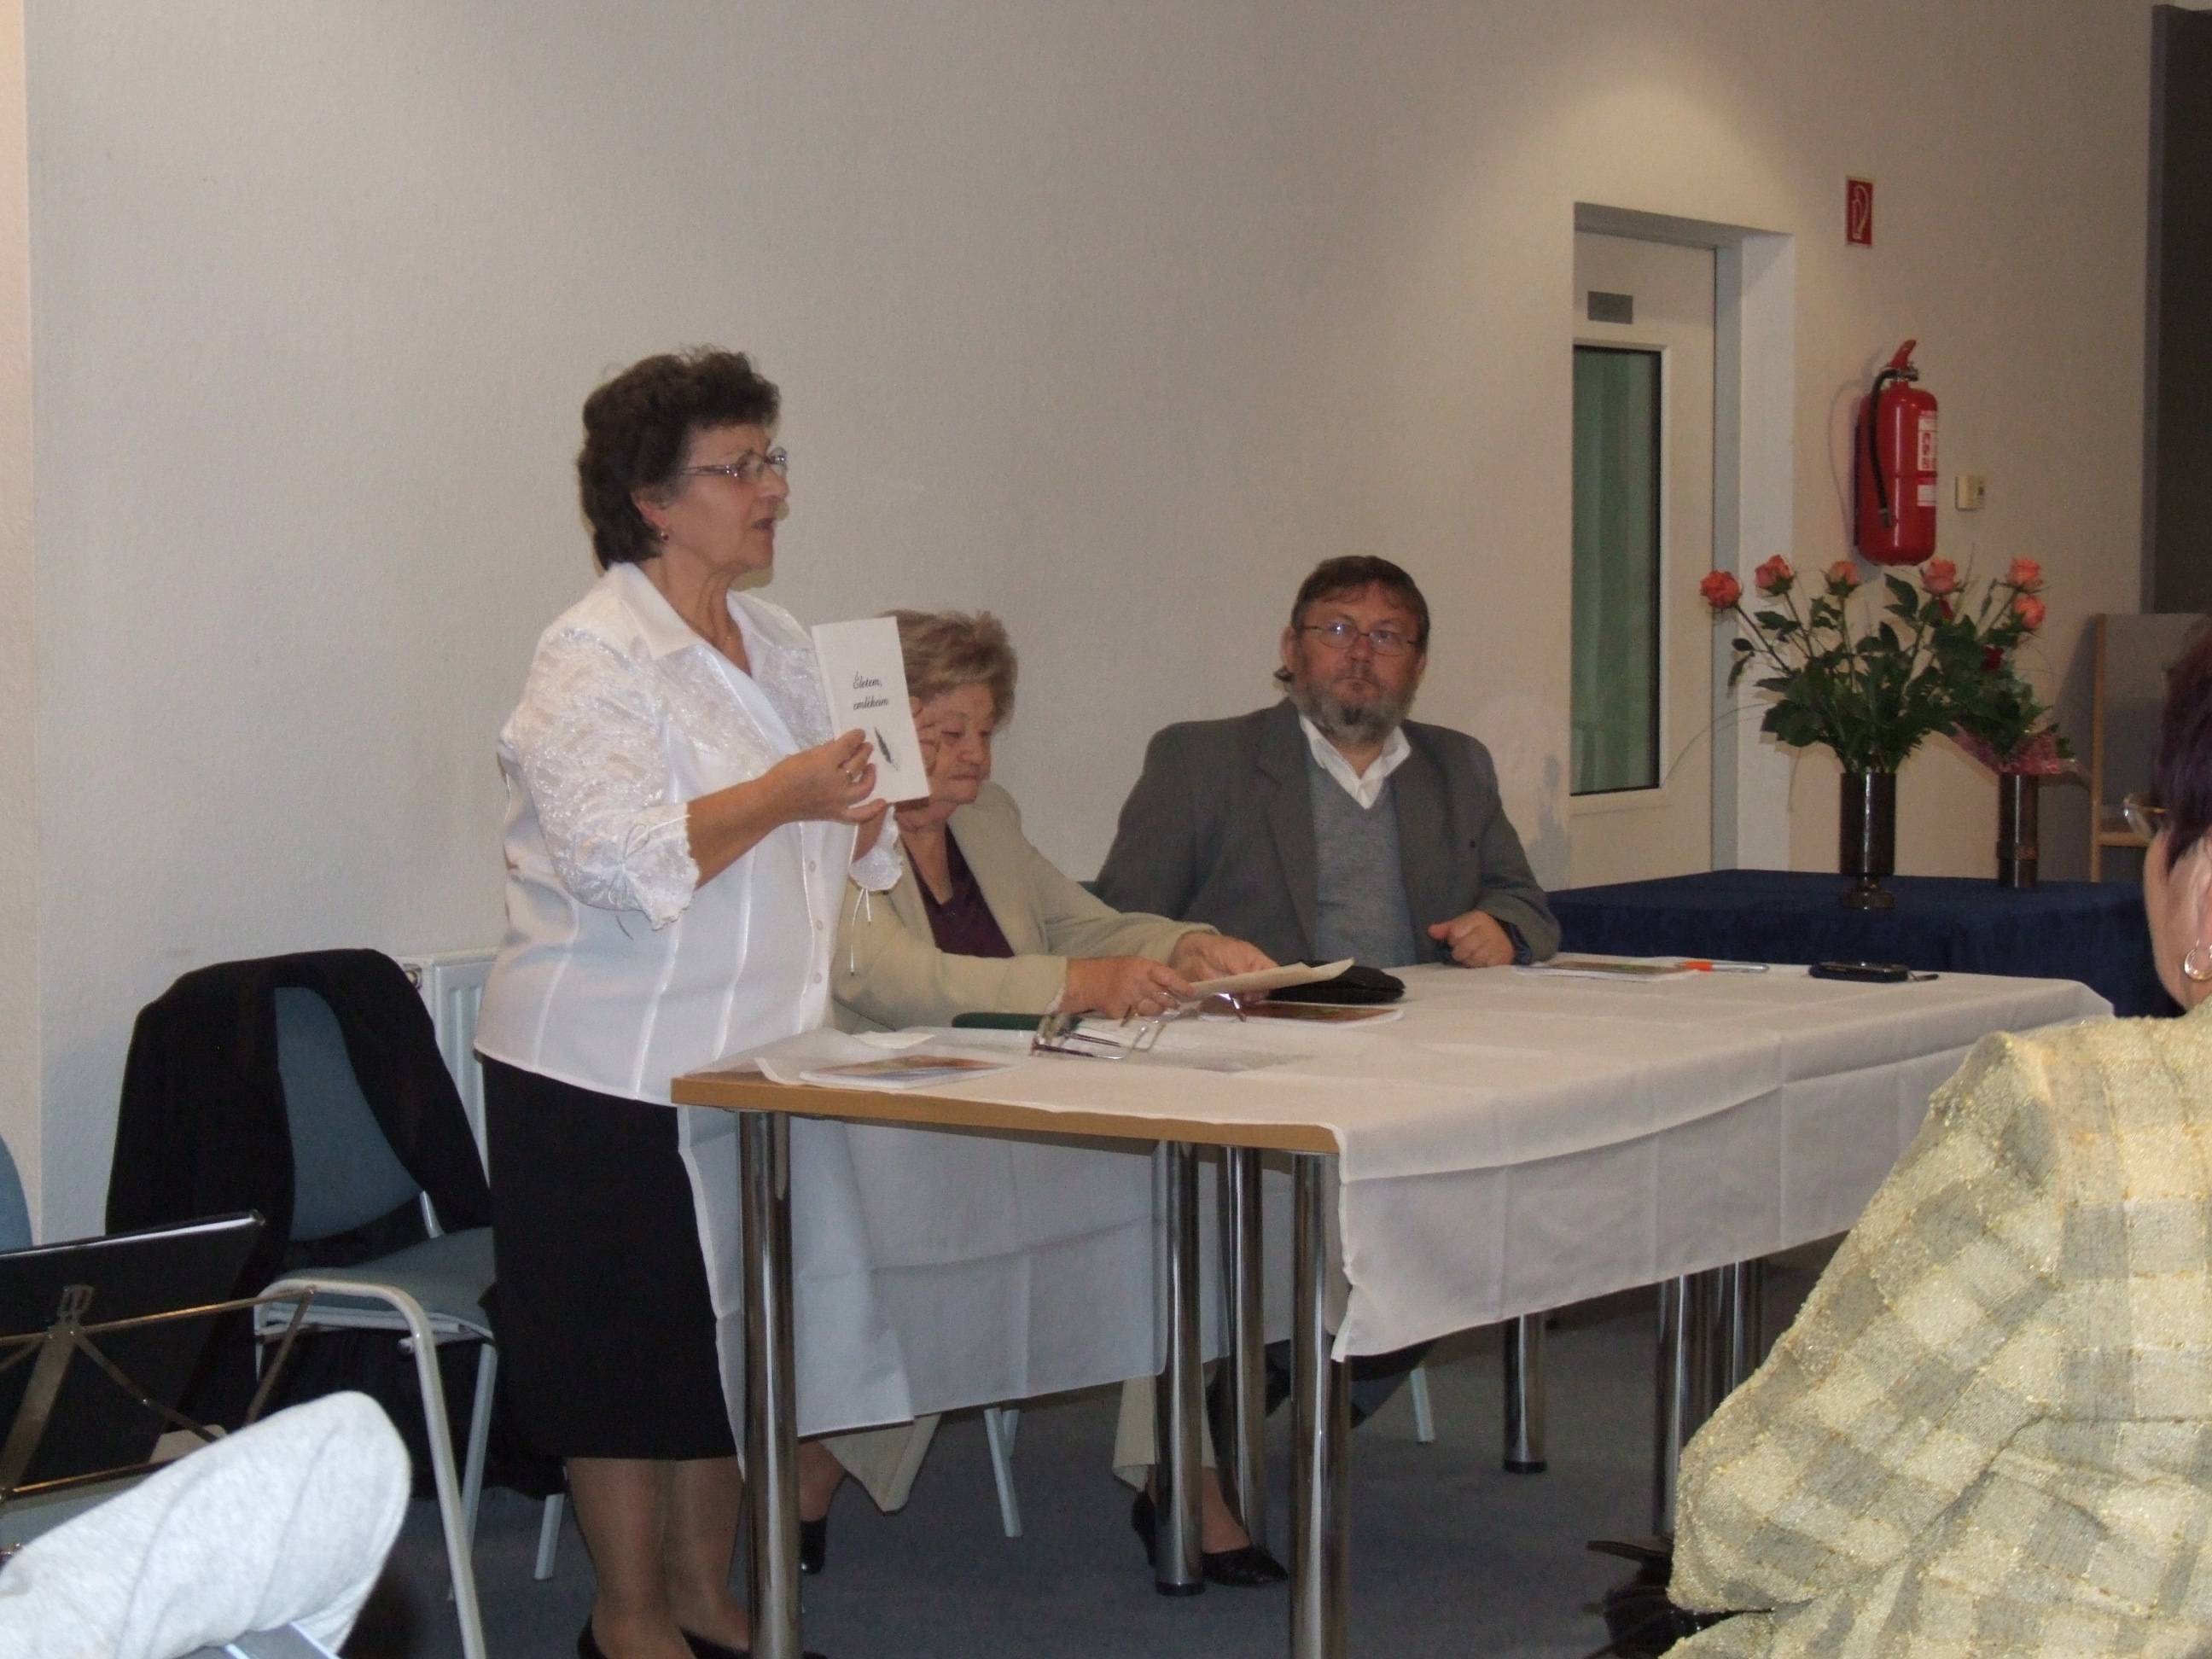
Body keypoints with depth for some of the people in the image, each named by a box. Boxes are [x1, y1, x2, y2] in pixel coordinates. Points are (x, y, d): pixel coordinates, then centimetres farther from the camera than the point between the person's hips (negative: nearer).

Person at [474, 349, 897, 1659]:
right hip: (614, 1074, -8)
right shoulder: (593, 658, -12)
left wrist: (858, 808, -1)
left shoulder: (779, 644, 13)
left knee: (734, 1339, 13)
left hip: (752, 1062, 8)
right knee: (630, 1354, 1)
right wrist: (780, 796, -22)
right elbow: (619, 861, -24)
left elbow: (835, 846, 21)